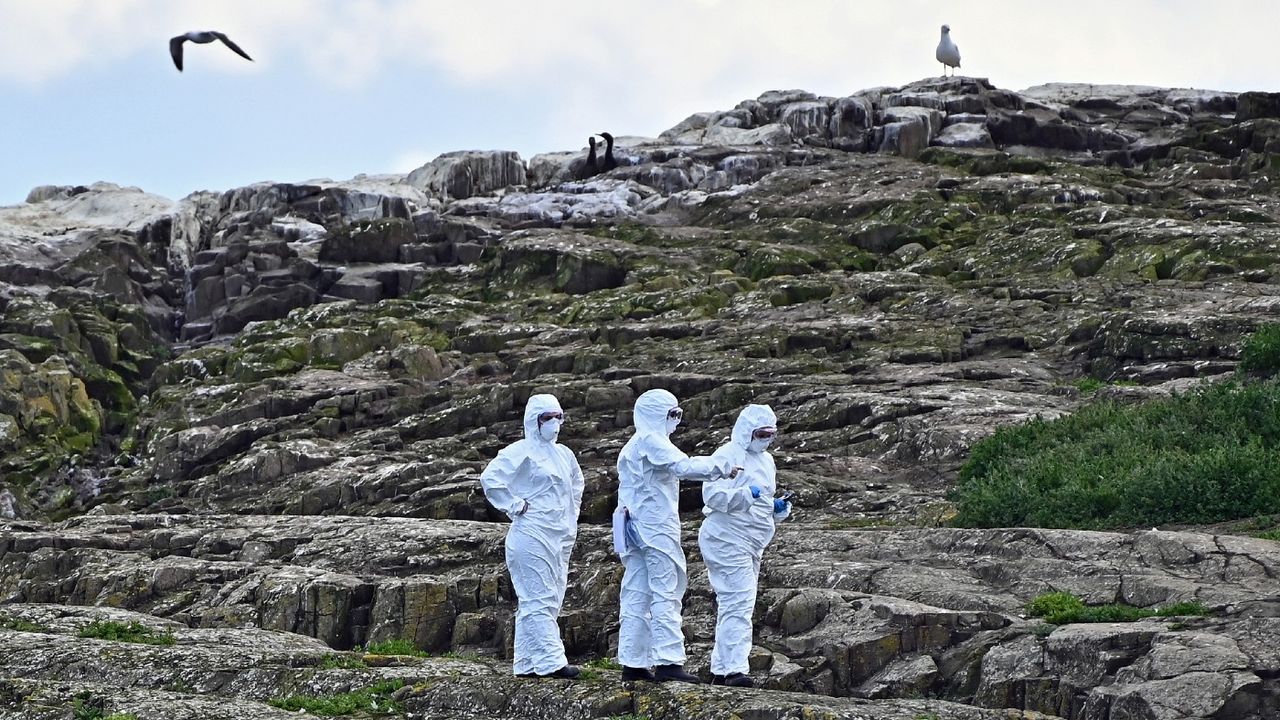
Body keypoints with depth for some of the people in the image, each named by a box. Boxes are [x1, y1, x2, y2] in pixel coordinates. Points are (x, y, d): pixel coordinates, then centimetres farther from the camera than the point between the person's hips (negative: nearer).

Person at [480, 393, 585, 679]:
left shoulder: (563, 454, 17)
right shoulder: (520, 452, -8)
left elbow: (576, 483, 36)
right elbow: (490, 478, -18)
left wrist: (572, 514, 24)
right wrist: (515, 505, -15)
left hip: (560, 537, 9)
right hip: (532, 535, -9)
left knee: (550, 601, 9)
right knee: (538, 600, -11)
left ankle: (527, 663, 14)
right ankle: (550, 661, -16)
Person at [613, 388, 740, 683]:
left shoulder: (632, 446, 22)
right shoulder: (651, 441, -9)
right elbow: (684, 467, -21)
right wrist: (722, 466, -16)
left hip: (635, 528, 10)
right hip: (656, 527, -10)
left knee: (636, 595, 7)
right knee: (665, 593, -10)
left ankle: (632, 662, 7)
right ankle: (668, 661, -14)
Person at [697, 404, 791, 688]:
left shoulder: (766, 461, 20)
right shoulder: (727, 455, -9)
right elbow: (712, 494, -20)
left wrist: (778, 508, 9)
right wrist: (747, 494, -33)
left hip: (751, 545, 10)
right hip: (727, 540, -10)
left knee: (732, 606, 12)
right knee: (738, 603, -18)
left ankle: (721, 670, 17)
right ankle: (734, 669, -22)